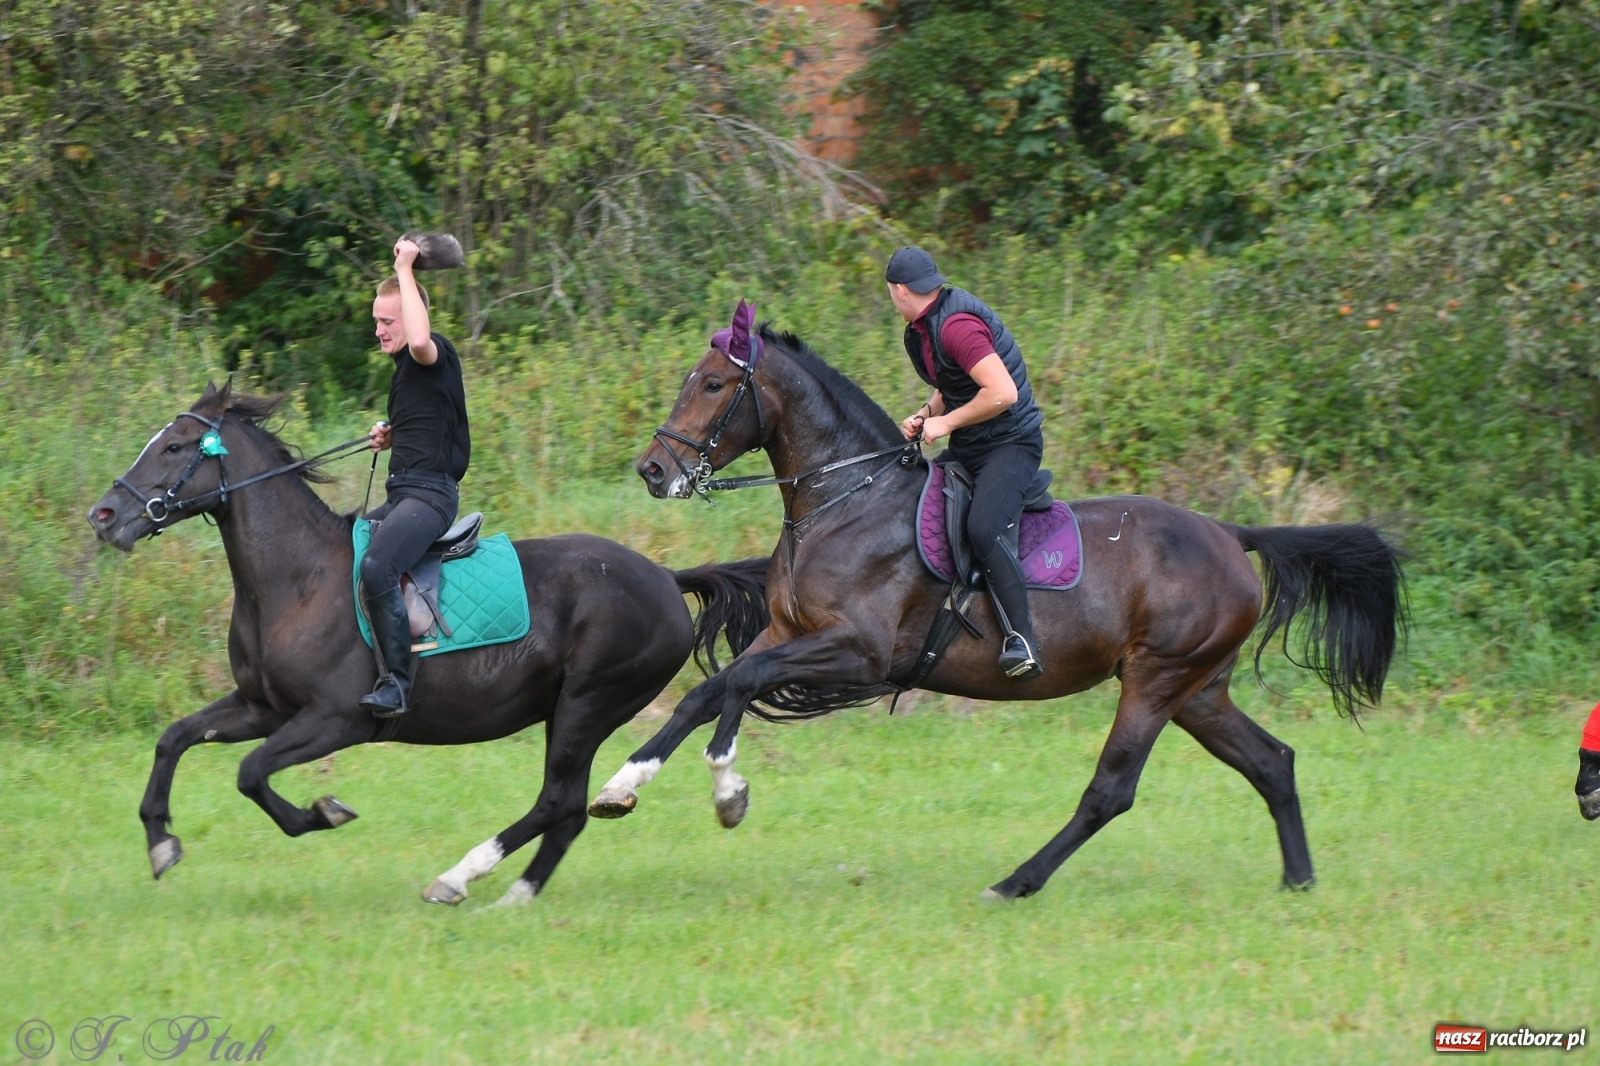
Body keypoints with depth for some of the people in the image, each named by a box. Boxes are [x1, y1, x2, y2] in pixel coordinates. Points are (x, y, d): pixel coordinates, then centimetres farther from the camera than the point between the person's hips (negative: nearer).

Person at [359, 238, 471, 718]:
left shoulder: (436, 354, -7)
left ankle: (396, 681, -31)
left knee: (376, 568, -32)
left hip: (430, 492, -11)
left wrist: (405, 270, -23)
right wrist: (390, 438, 14)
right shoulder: (405, 366, 21)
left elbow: (420, 339, -35)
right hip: (401, 493, 11)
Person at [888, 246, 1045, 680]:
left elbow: (1002, 393, -29)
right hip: (968, 449, 11)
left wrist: (947, 422, -18)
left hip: (1010, 444, -11)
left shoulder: (957, 326, -22)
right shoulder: (925, 328, 11)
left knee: (984, 529, -32)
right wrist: (926, 414, 5)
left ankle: (1022, 642, -34)